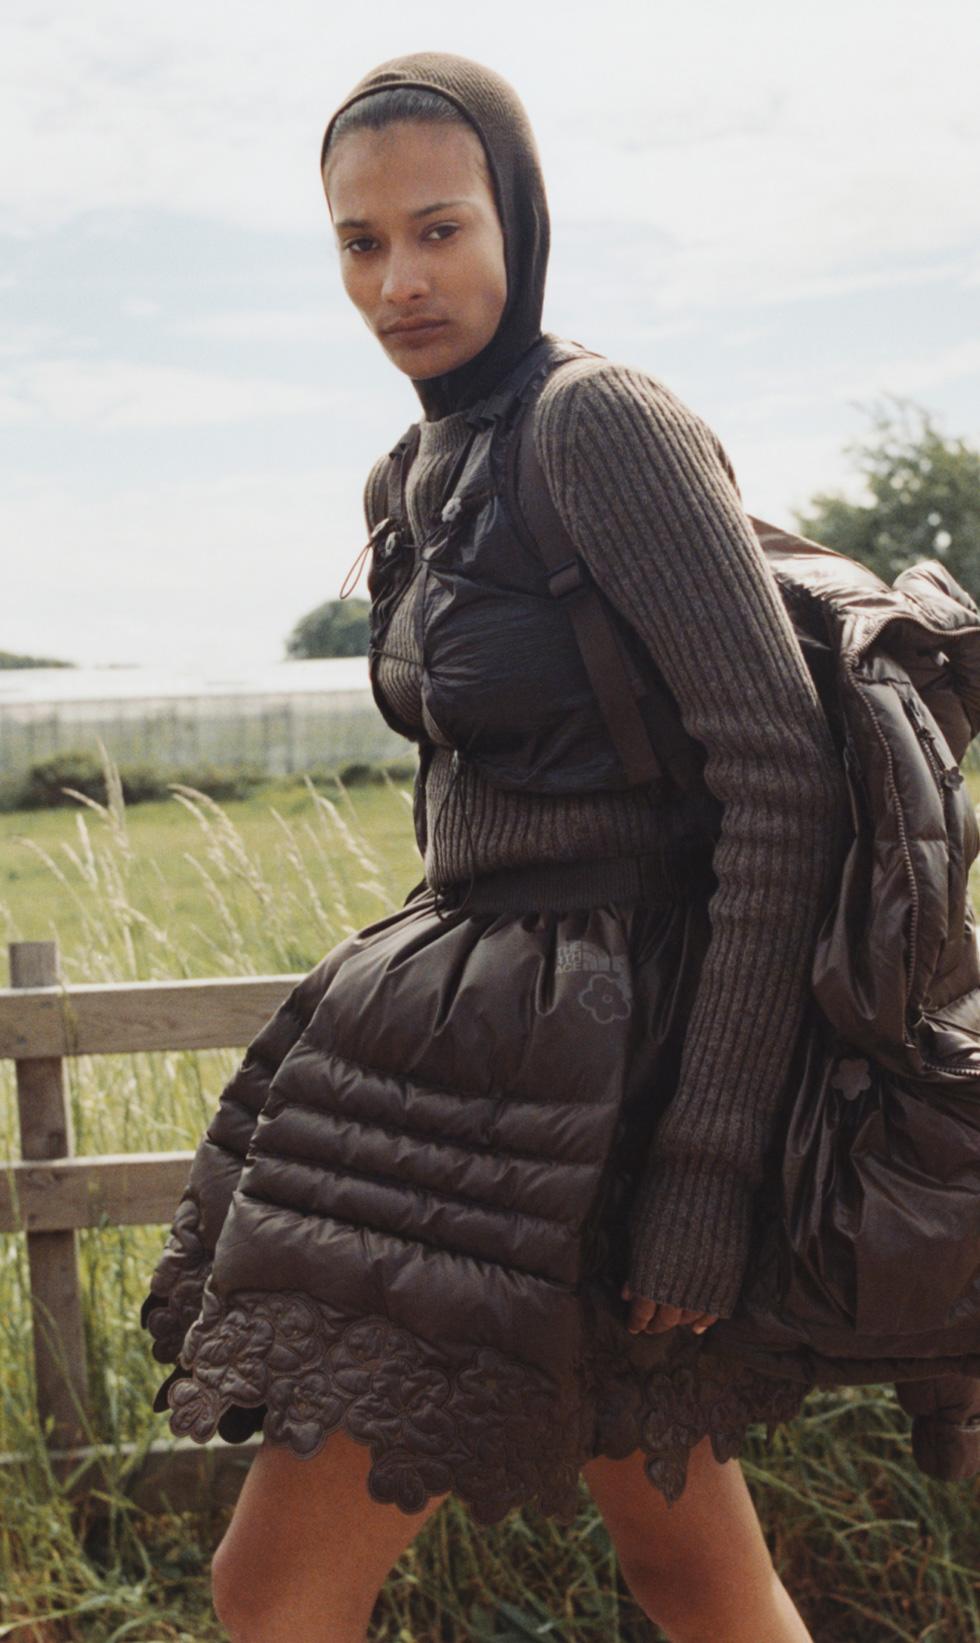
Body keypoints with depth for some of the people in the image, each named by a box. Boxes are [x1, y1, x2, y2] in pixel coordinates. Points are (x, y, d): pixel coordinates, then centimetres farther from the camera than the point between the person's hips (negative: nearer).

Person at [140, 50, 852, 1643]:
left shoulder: (601, 422, -14)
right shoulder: (412, 480, 13)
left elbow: (784, 779, -19)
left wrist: (712, 1157, -21)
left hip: (587, 1061, -9)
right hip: (494, 1017, 9)